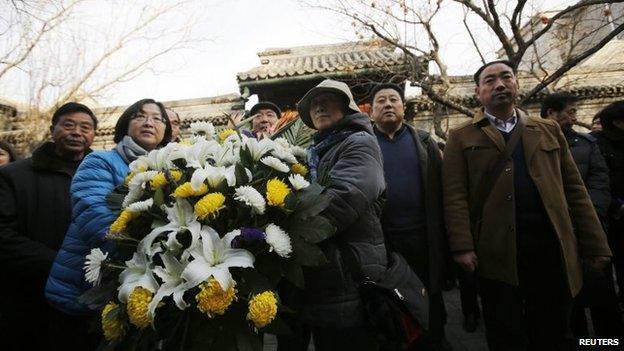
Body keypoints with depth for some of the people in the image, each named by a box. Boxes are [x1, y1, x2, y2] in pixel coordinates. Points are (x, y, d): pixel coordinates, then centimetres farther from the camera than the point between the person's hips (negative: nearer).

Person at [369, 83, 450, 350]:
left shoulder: (424, 141, 7)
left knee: (430, 298, 17)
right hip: (380, 238, -1)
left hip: (422, 236, 2)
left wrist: (441, 236, 1)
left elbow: (440, 188, 5)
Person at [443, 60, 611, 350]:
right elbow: (455, 195, -6)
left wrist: (594, 244, 6)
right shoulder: (462, 137, 3)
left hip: (551, 247, 3)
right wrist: (463, 246, -16)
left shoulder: (549, 130, 14)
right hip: (496, 252, -3)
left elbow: (574, 189, 11)